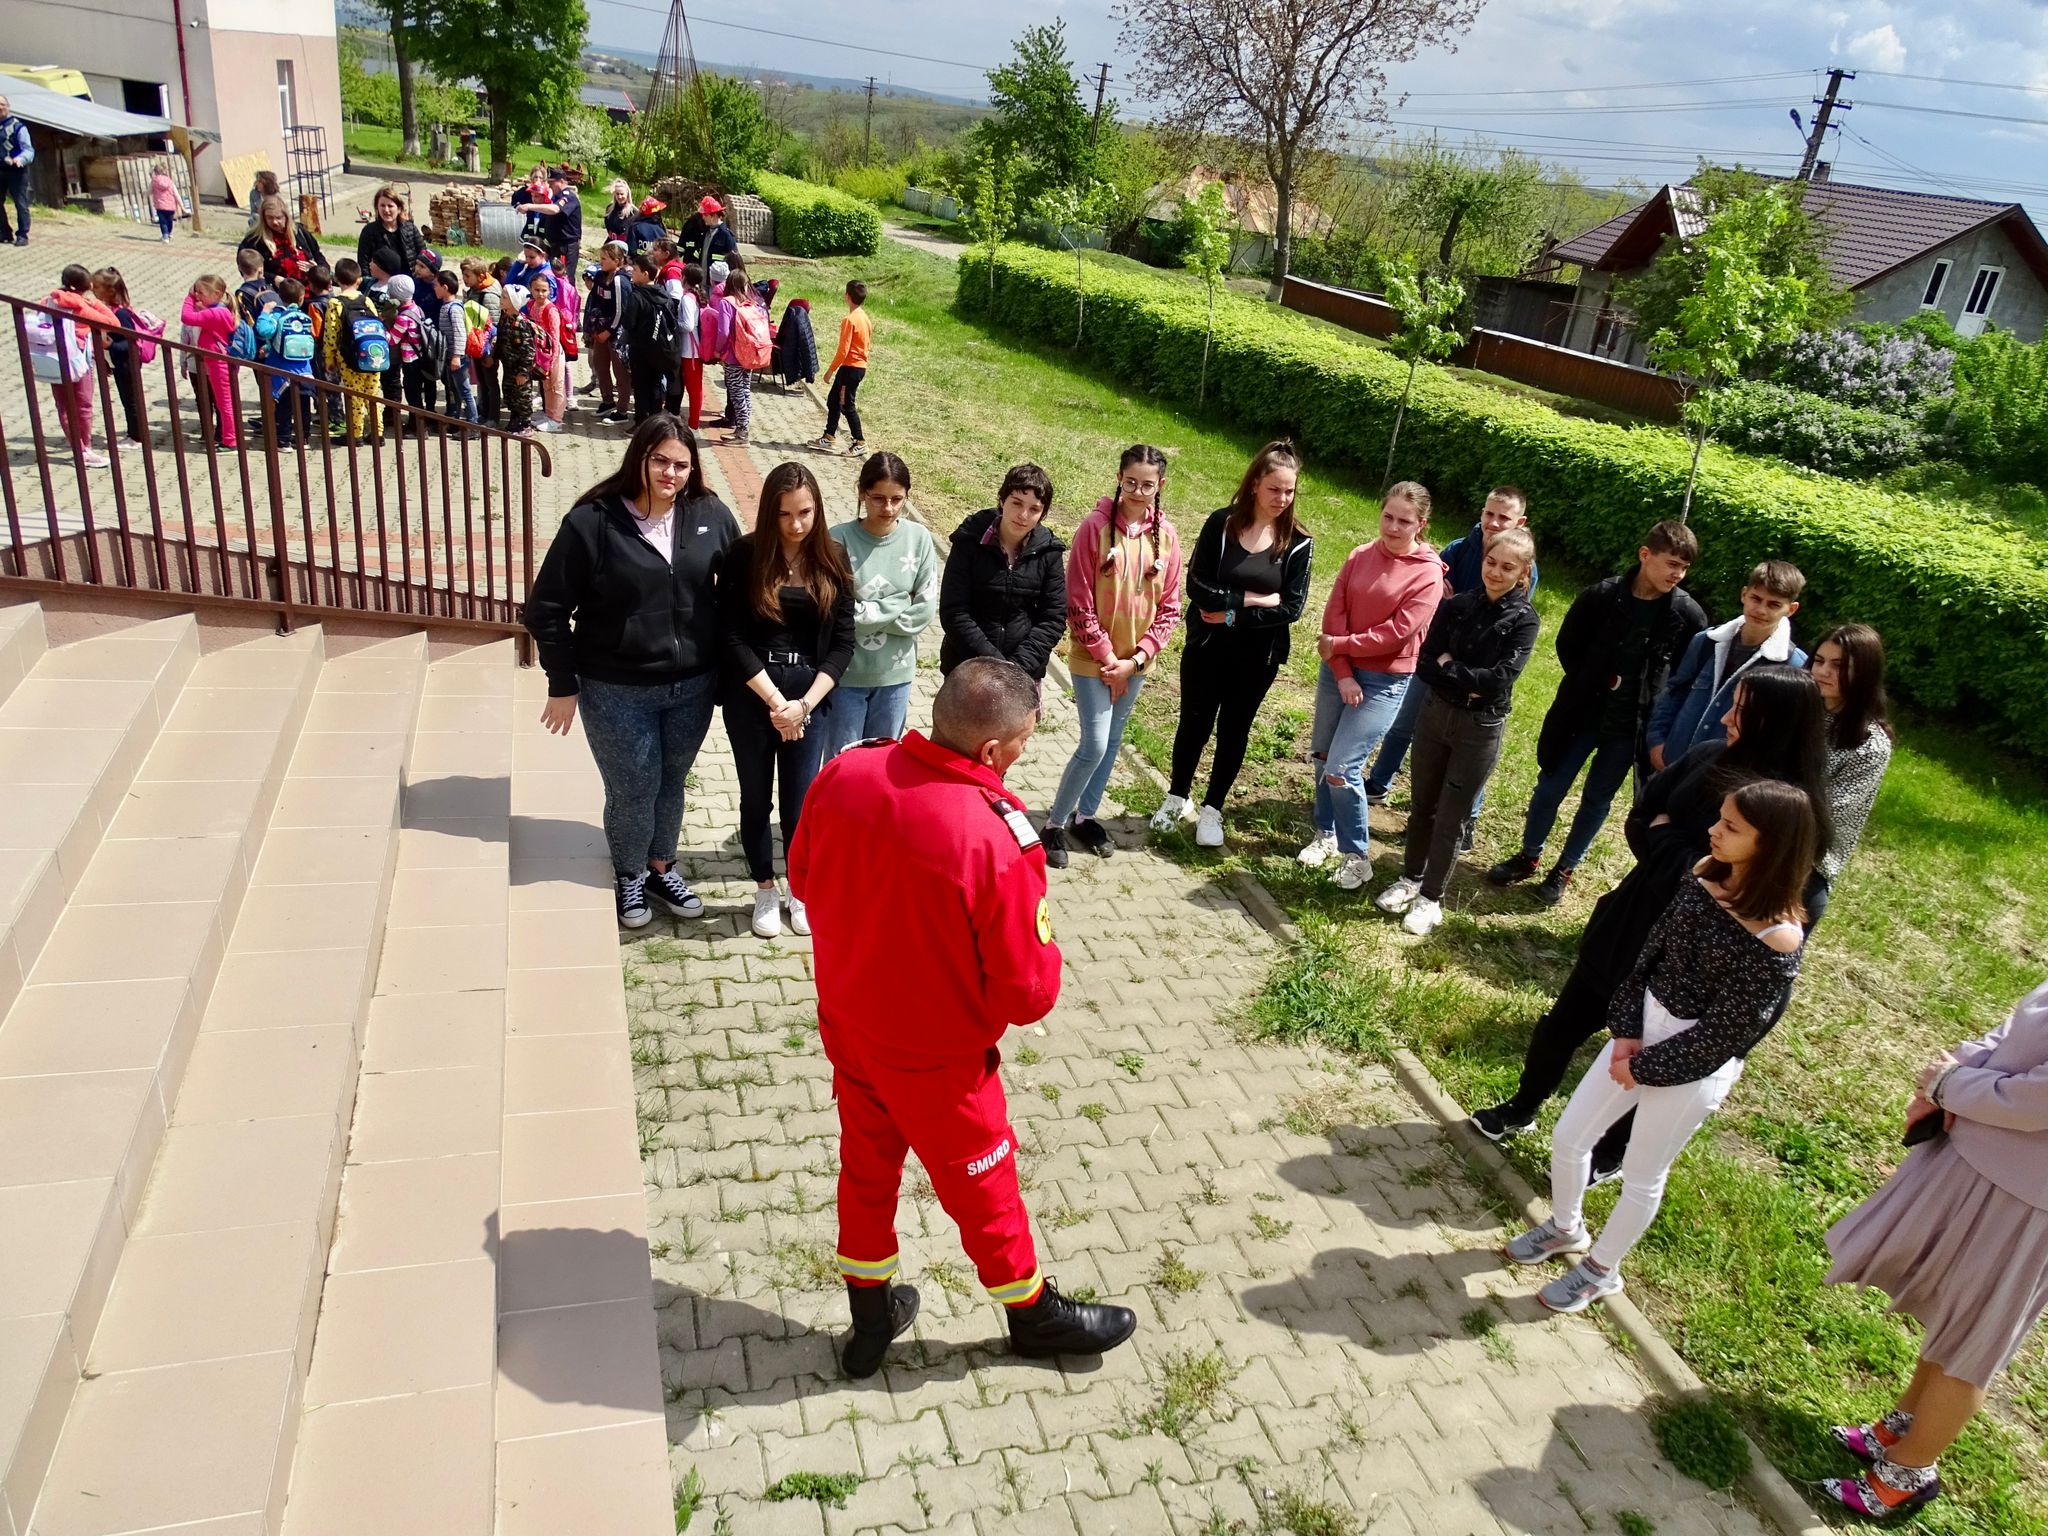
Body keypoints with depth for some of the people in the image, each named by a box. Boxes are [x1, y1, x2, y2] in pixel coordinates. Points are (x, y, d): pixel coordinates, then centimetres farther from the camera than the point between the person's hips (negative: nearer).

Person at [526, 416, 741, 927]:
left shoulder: (712, 516, -5)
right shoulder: (592, 522, -14)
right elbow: (547, 608, -9)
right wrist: (563, 685, -7)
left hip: (693, 687, 3)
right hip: (617, 693, -3)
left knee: (671, 784, 19)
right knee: (632, 792, 10)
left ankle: (661, 868, 43)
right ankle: (629, 876, 36)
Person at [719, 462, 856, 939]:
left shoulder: (832, 560, -2)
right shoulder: (745, 557, -9)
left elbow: (842, 642, -3)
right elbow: (732, 638, -11)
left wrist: (804, 704, -13)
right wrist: (774, 701, -15)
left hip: (809, 697, 1)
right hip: (751, 697, -1)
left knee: (801, 801, 7)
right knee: (756, 797, 12)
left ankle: (800, 890, 29)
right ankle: (765, 892, 31)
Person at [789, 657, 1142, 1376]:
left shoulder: (844, 772, -16)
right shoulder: (999, 839, -34)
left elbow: (802, 878, 2)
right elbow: (1027, 994, -24)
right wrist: (1046, 957, -3)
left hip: (844, 1023, 5)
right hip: (934, 1055, -5)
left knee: (867, 1164, 26)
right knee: (983, 1184, 19)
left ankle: (871, 1315, 48)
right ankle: (1035, 1314, 46)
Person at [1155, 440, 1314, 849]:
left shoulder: (1299, 543, -8)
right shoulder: (1221, 523, -9)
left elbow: (1292, 607, -12)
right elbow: (1197, 586, -15)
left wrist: (1234, 614, -18)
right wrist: (1253, 599, -19)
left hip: (1257, 657, 0)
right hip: (1206, 647, 0)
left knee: (1234, 731, 13)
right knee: (1194, 724, 14)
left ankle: (1212, 810, 29)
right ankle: (1177, 798, 36)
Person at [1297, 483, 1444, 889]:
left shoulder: (1428, 575, -11)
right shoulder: (1360, 557, 1)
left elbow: (1396, 633, -17)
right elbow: (1334, 615, -5)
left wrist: (1339, 645, -11)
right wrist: (1342, 673, -14)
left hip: (1385, 682, -5)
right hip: (1337, 670, 5)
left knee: (1341, 768, -11)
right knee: (1321, 755, 14)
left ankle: (1357, 856, 7)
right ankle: (1325, 834, 35)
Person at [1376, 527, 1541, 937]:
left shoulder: (1524, 620, -10)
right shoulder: (1456, 605, -2)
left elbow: (1499, 680, -20)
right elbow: (1425, 664, -7)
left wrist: (1448, 666, -14)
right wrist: (1468, 684, -18)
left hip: (1480, 728, -3)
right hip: (1434, 713, 3)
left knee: (1451, 817, 7)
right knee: (1422, 805, 17)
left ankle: (1431, 898, 21)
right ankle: (1411, 878, 36)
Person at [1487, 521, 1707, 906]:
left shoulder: (1687, 614, -10)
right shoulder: (1602, 595, -12)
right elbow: (1567, 644, 0)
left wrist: (1656, 701, -5)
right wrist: (1590, 683, -4)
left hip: (1629, 727, 0)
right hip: (1581, 713, 0)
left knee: (1597, 798, 13)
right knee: (1550, 787, 10)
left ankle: (1564, 870, 29)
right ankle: (1529, 857, 31)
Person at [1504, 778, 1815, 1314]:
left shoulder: (1777, 940, -26)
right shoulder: (1707, 874, -7)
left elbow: (1724, 1033, -19)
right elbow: (1651, 954, 0)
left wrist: (1643, 1067, -11)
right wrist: (1627, 1032, -7)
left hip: (1695, 1066, -6)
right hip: (1642, 1032, 6)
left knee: (1642, 1177, 14)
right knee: (1568, 1138, 16)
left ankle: (1601, 1271, 40)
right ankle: (1566, 1228, 44)